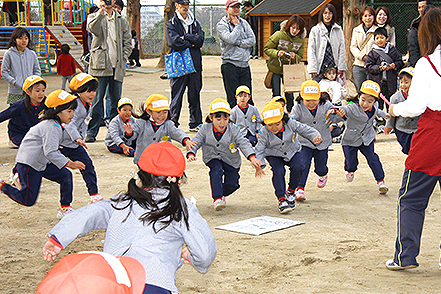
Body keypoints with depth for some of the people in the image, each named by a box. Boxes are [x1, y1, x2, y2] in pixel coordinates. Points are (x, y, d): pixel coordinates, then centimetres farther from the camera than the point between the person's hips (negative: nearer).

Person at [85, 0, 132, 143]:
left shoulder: (122, 21, 15)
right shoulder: (94, 17, 6)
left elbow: (128, 43, 16)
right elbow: (92, 28, -17)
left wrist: (123, 59, 3)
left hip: (117, 67, 3)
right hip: (100, 66, -3)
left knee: (116, 100, 7)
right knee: (97, 100, -5)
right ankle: (91, 132, 0)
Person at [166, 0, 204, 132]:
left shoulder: (195, 23, 16)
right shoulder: (171, 23, 3)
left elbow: (200, 39, -1)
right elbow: (173, 42, -13)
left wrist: (185, 37, -10)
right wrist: (191, 43, -6)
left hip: (195, 64, 4)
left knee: (195, 95, 7)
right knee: (176, 95, -4)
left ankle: (195, 123, 14)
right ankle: (172, 124, 1)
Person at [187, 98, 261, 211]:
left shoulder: (233, 130, -14)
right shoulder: (205, 129, -10)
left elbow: (244, 143, -19)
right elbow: (196, 142, -10)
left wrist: (252, 157, -35)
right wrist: (191, 154, -31)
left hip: (231, 160, 1)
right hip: (213, 158, -1)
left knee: (232, 184, -1)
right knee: (216, 170, -33)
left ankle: (221, 194, 35)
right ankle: (217, 198, -33)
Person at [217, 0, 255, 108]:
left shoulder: (244, 23, 13)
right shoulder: (221, 25, -2)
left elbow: (252, 40, 0)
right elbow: (230, 39, -19)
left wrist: (237, 42, -11)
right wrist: (237, 25, -7)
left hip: (245, 65, 5)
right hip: (230, 65, -5)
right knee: (232, 100, -2)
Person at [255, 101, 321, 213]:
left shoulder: (291, 124, -20)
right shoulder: (264, 132, -21)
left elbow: (305, 130, -12)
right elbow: (259, 150, -18)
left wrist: (315, 136, -32)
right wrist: (259, 165, -30)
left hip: (292, 152, 1)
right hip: (274, 155, -1)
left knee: (297, 167, -24)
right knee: (278, 171, -27)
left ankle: (290, 192, 2)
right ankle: (281, 200, -21)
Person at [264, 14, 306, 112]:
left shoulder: (301, 40, -3)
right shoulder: (279, 35, -13)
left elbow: (300, 57, 1)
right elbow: (267, 49, -7)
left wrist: (294, 57, -23)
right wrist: (277, 53, -26)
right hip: (275, 68, -2)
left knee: (289, 95, 6)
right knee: (276, 95, 3)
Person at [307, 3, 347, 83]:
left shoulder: (338, 30, 10)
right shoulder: (315, 30, 4)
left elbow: (342, 49, 10)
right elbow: (311, 50, 1)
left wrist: (341, 67, 3)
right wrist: (313, 69, -7)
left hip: (334, 67, 2)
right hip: (320, 67, -2)